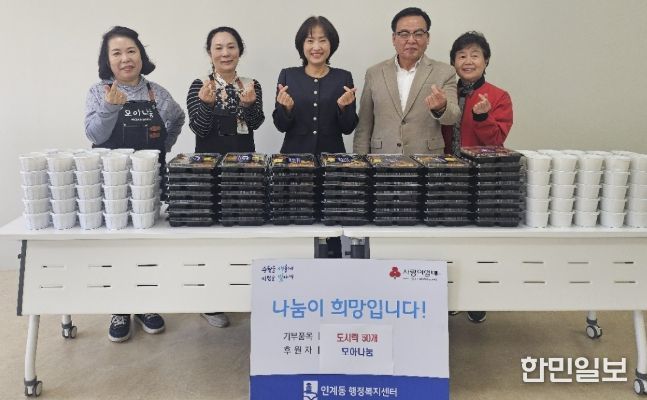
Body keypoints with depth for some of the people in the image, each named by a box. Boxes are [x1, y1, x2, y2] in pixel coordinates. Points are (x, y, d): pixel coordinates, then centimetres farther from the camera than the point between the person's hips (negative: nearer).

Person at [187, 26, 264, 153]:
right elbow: (200, 130, -7)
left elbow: (255, 124, -5)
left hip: (244, 157, 2)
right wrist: (207, 104, -23)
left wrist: (248, 104, -22)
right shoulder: (199, 86, 0)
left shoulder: (252, 85, 5)